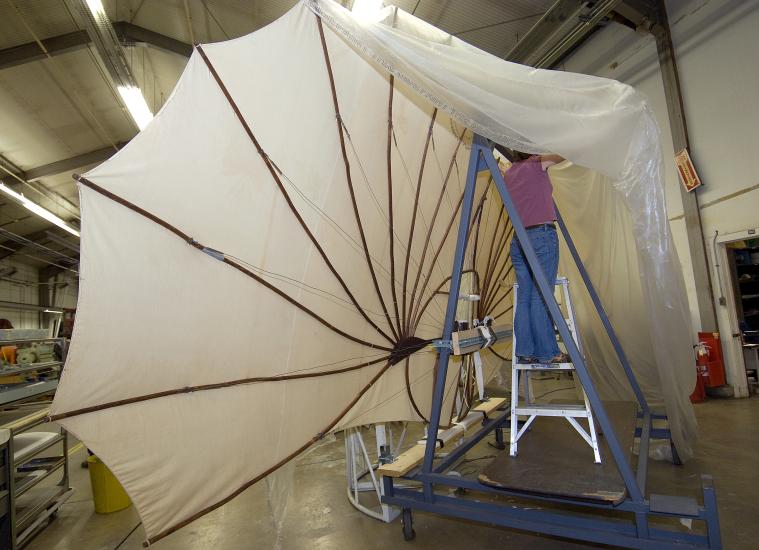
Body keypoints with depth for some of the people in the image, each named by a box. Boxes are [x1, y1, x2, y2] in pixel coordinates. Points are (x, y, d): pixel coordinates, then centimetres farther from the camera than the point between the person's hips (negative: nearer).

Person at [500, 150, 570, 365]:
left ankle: (525, 352, 8)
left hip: (518, 240, 6)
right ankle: (547, 353, 1)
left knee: (524, 297, 6)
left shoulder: (508, 174, 19)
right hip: (542, 235, -6)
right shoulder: (536, 165, 2)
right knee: (541, 296, -5)